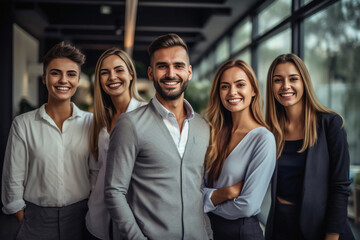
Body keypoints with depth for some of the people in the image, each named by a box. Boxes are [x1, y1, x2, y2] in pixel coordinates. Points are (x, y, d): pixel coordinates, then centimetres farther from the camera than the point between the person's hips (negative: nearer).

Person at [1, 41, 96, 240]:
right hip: (37, 218, -1)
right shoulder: (23, 124, -3)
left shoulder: (91, 123, -1)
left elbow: (97, 173, 3)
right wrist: (24, 221, -3)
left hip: (80, 216, 1)